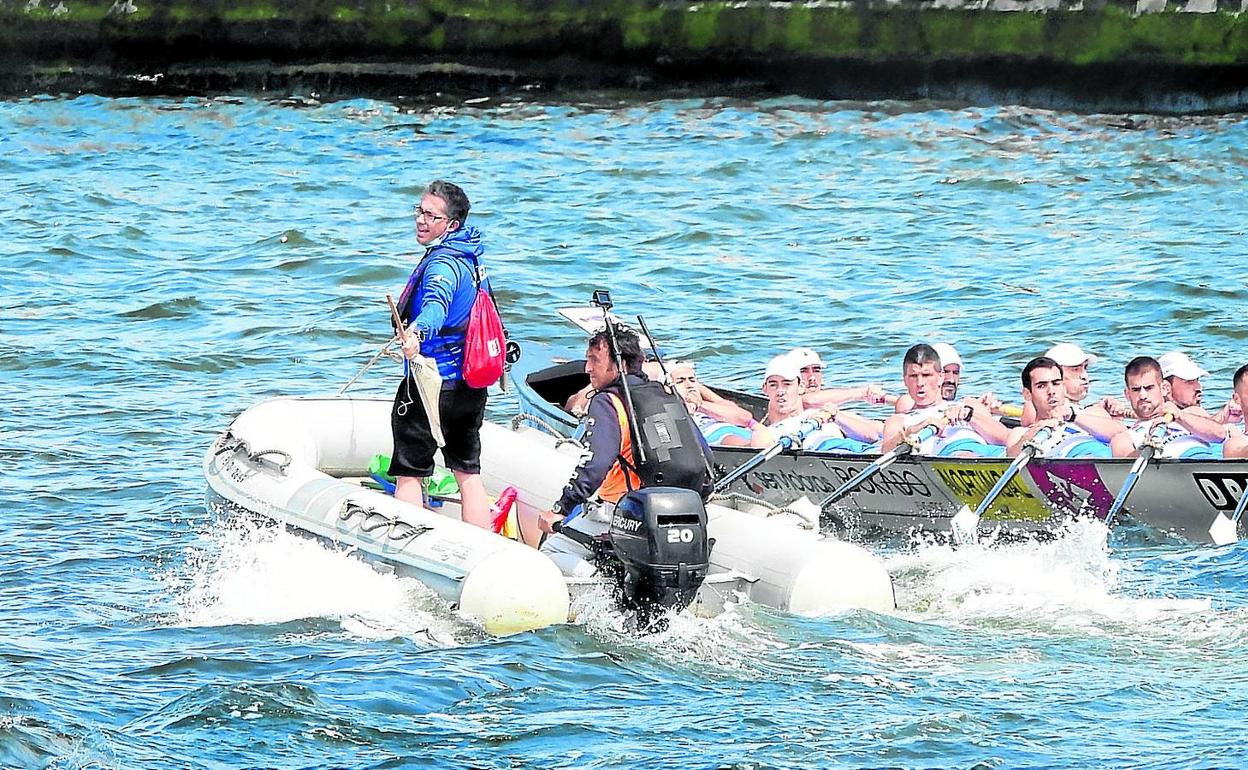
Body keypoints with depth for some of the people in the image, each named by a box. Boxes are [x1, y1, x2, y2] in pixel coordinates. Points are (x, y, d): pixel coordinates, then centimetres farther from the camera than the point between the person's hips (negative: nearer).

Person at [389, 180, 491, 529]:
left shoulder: (443, 262, -20)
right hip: (471, 388, 9)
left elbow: (437, 303, -44)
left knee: (408, 474, 1)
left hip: (430, 384, -9)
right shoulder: (468, 255, 9)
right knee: (468, 472, 14)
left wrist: (416, 333, -64)